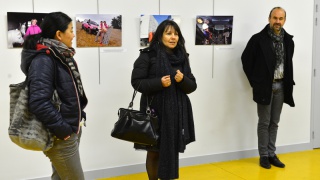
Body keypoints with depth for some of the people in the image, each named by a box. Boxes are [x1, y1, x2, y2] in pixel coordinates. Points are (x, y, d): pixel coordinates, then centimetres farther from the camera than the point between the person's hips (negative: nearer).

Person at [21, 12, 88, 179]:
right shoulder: (43, 59, -19)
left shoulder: (61, 55, 9)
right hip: (60, 136, -8)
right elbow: (39, 103, -28)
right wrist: (62, 129, -20)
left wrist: (77, 119, 10)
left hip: (71, 130, 9)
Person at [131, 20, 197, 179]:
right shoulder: (147, 56, -5)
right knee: (154, 152, 7)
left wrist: (183, 80, -13)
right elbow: (136, 82, -7)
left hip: (177, 112, 4)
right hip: (154, 112, -3)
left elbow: (192, 86, 8)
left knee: (172, 151, 7)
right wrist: (159, 82, -20)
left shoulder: (182, 57, 8)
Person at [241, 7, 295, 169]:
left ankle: (272, 154, 22)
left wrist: (288, 82, 8)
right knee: (264, 123, 4)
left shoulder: (288, 40, 5)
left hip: (280, 86, 5)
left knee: (274, 122, 12)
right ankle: (264, 155, 14)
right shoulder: (258, 39, -10)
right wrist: (255, 81, -4)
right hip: (265, 86, -5)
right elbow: (246, 59, -4)